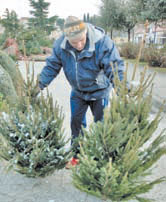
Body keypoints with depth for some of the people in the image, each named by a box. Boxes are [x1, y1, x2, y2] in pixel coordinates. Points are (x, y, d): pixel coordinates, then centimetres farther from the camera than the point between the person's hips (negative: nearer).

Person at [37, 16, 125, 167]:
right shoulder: (60, 45, -18)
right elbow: (52, 66, -7)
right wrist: (40, 84, -14)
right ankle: (77, 154, 32)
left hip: (99, 91, -3)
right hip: (77, 92, 4)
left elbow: (115, 68, -31)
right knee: (76, 123, 12)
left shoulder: (103, 42, -31)